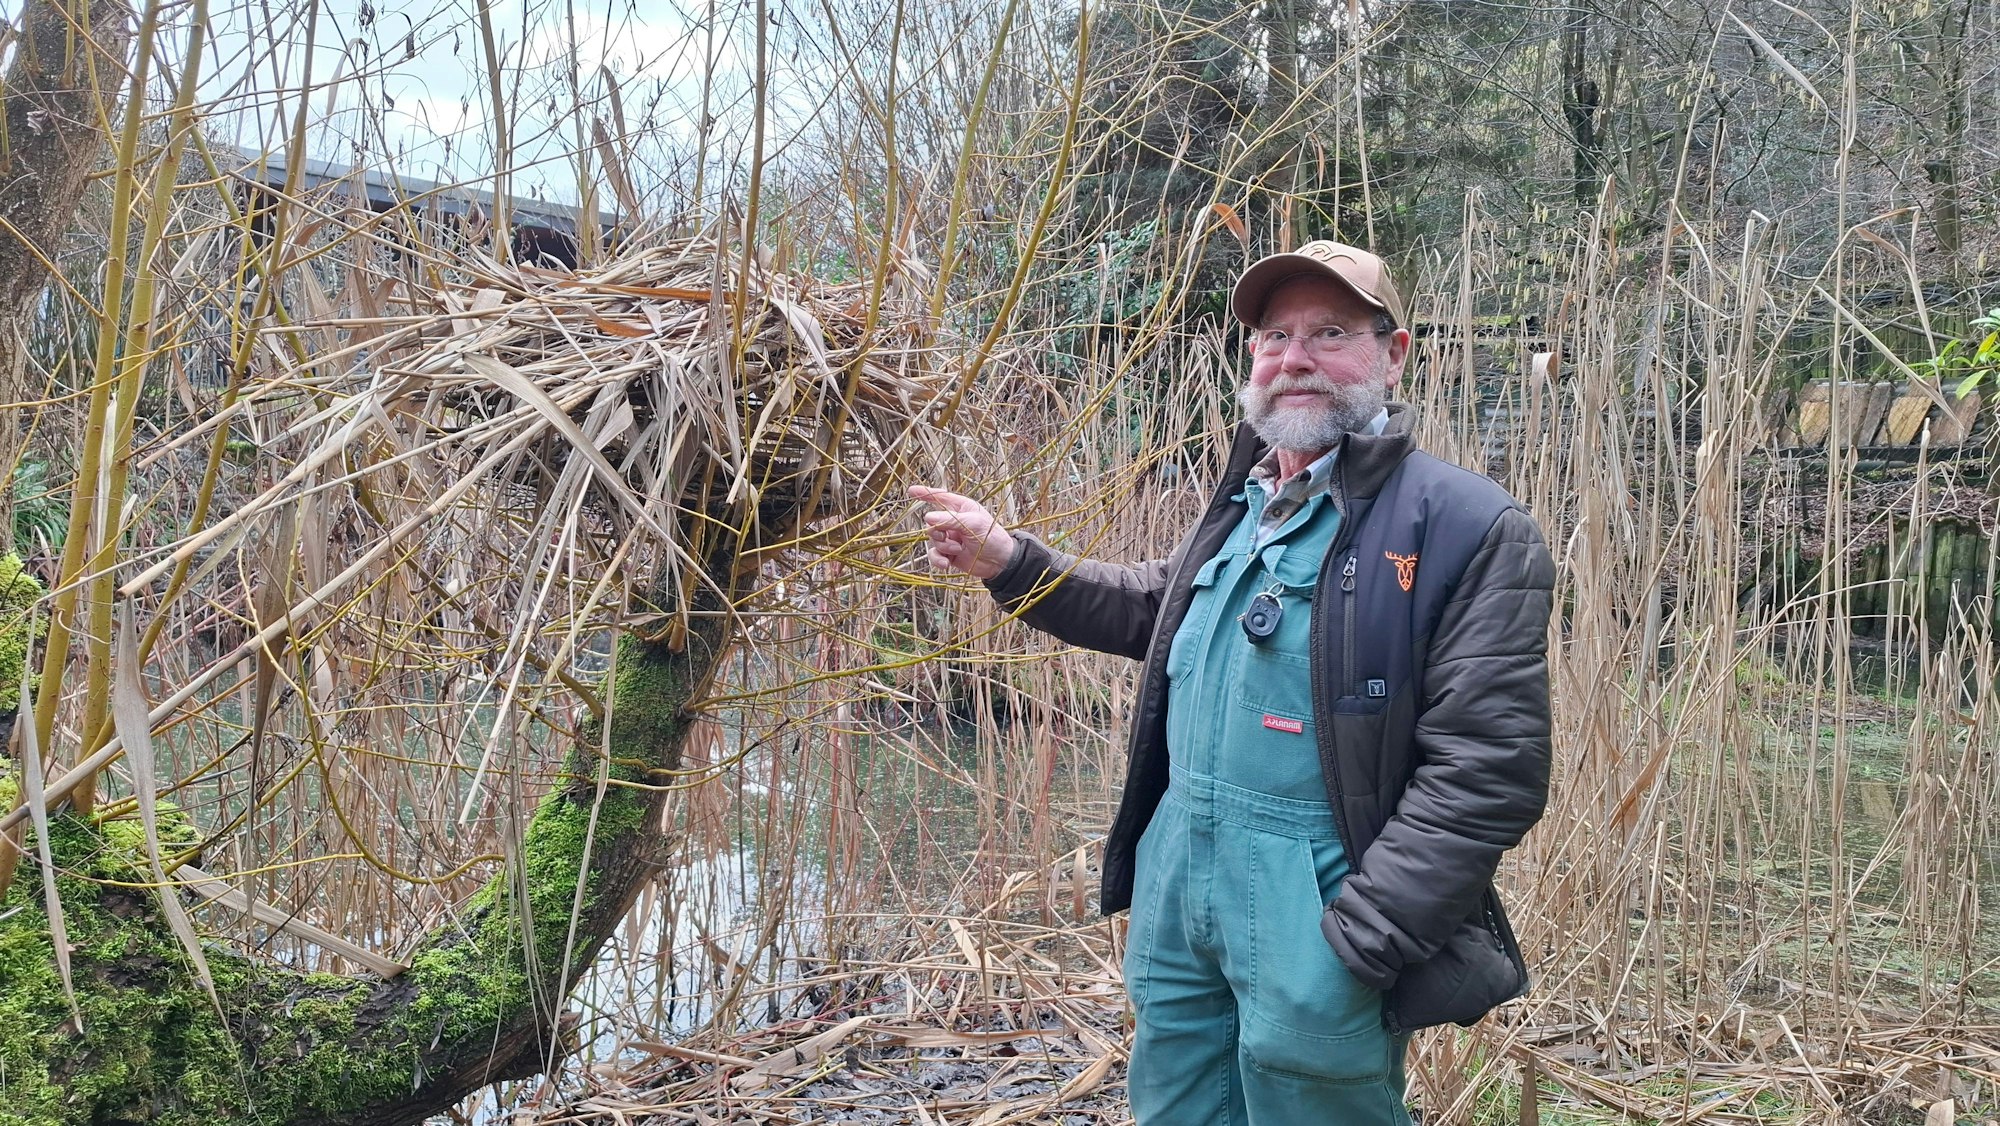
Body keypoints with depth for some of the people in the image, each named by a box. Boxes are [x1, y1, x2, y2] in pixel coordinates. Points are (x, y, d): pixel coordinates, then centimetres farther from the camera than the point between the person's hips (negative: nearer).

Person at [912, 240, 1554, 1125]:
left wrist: (1355, 944, -21)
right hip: (1177, 881, 8)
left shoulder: (1469, 528, -13)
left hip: (1312, 906, -7)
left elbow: (1487, 770, -18)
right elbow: (1152, 609, 31)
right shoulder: (1241, 505, 11)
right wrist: (1008, 562, 18)